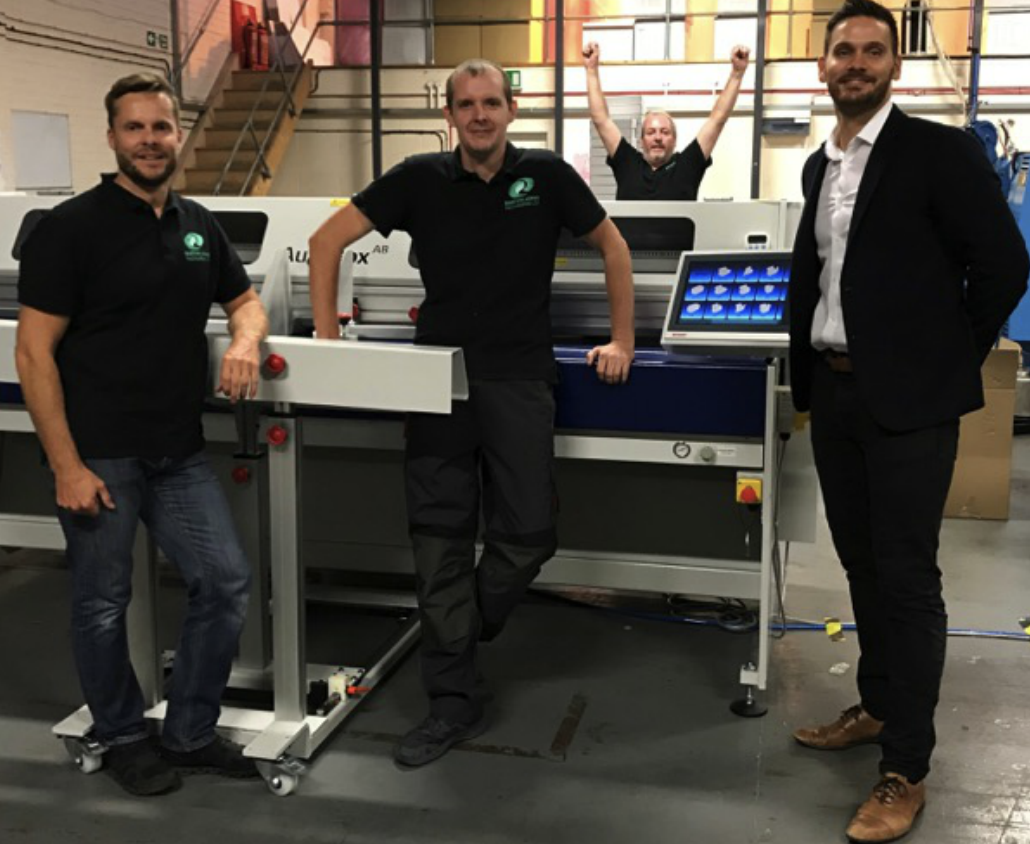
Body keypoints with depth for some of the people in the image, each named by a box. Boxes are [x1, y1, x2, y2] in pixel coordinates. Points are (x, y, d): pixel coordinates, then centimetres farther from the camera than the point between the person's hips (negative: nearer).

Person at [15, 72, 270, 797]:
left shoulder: (198, 225, 10)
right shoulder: (72, 227, -8)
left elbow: (246, 301, 24)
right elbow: (34, 353, -11)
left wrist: (244, 342, -2)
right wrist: (66, 467, -15)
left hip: (179, 452, 6)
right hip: (98, 456, -5)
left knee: (227, 580, 4)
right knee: (104, 605, 7)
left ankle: (190, 734, 21)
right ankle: (123, 739, 29)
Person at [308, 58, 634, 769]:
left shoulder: (546, 175, 2)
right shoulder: (420, 179, 3)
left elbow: (613, 247, 11)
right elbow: (328, 240, 5)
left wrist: (622, 341, 8)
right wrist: (327, 332, -2)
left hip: (519, 380, -1)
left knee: (526, 536, -4)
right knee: (440, 538, 2)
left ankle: (464, 634, 27)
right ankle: (454, 703, 13)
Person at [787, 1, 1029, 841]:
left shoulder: (940, 150, -8)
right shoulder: (820, 165, 12)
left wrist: (952, 357, -4)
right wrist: (810, 362, 12)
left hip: (907, 395, -7)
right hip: (834, 391, 7)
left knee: (907, 574, -2)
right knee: (863, 563, 16)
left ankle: (907, 769, 7)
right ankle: (879, 706, 33)